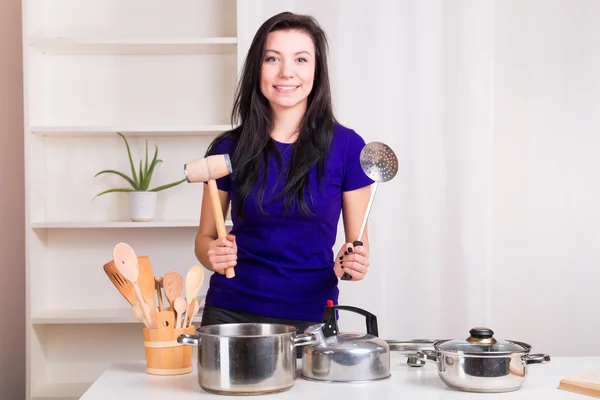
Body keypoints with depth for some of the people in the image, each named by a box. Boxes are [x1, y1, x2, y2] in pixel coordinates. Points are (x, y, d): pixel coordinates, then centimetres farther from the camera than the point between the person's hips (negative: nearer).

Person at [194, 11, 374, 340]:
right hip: (231, 312, 1)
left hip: (311, 316, -1)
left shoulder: (346, 146, -5)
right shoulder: (228, 148, -1)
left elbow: (357, 239, 3)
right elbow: (205, 236, 7)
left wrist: (354, 262, -18)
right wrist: (213, 254, -14)